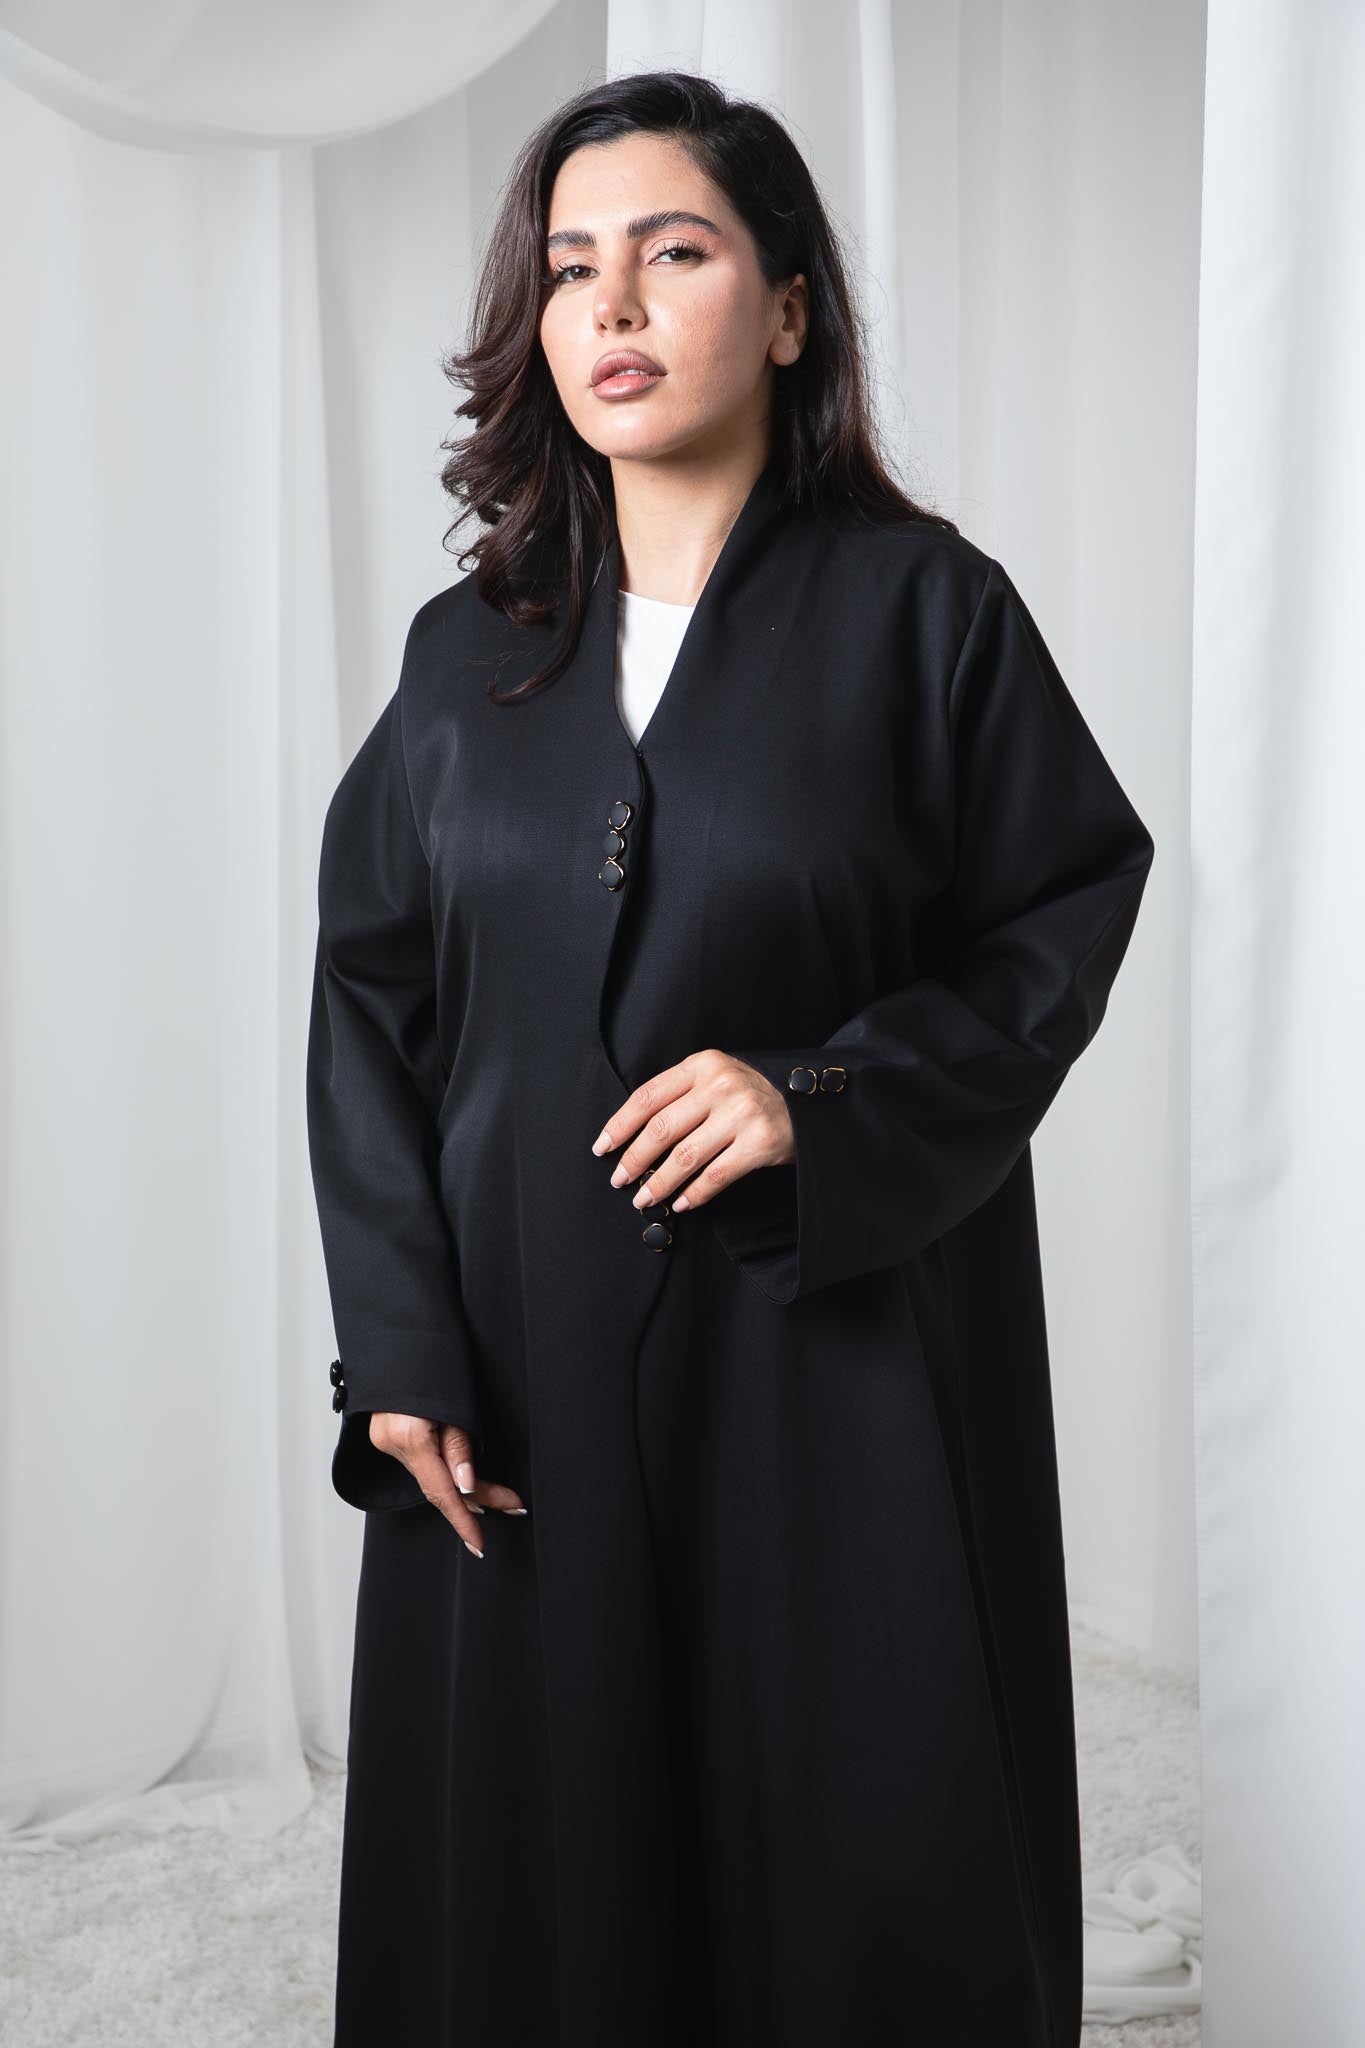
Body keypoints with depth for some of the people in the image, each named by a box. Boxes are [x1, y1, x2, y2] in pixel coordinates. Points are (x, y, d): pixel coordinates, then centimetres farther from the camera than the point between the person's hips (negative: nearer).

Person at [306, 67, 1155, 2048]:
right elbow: (369, 996, 6)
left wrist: (829, 1096, -18)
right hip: (526, 1360, 3)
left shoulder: (923, 605, -2)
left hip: (837, 1339, -2)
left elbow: (1069, 910, -2)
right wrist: (400, 1347, -3)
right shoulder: (471, 649, 6)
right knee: (536, 1846, 11)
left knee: (855, 1839, 6)